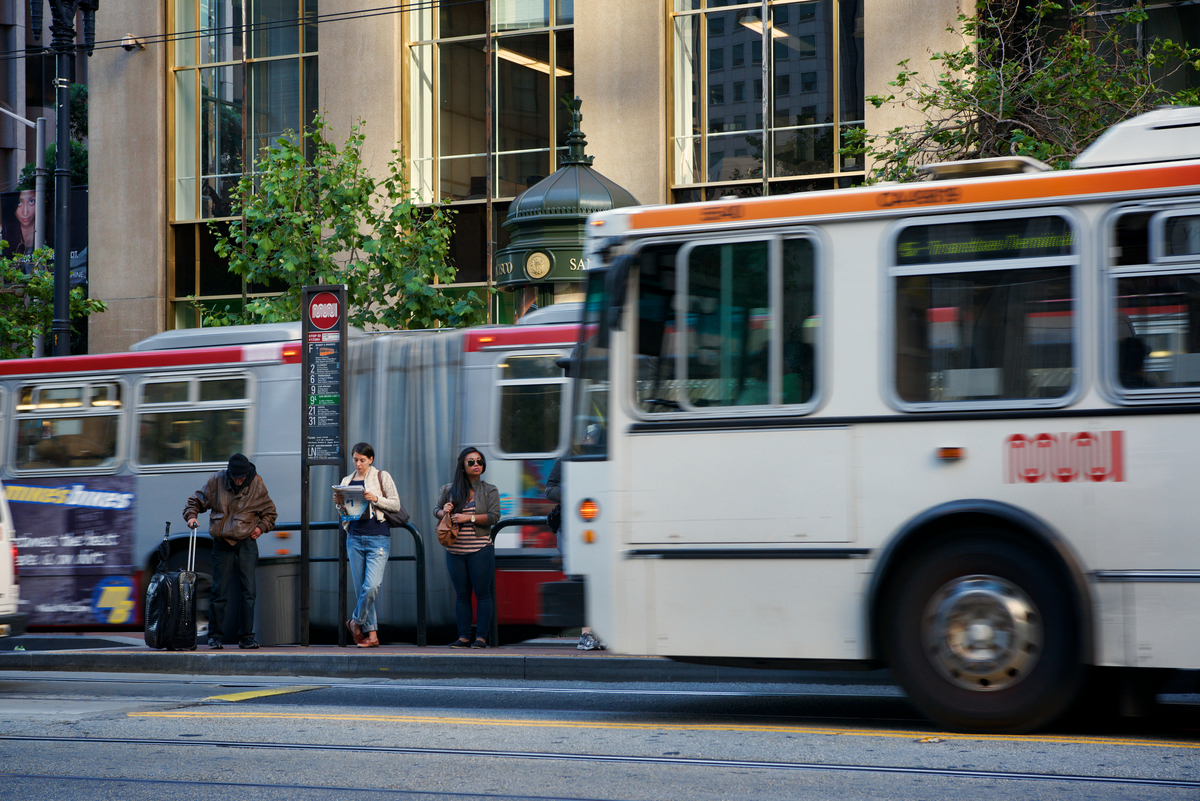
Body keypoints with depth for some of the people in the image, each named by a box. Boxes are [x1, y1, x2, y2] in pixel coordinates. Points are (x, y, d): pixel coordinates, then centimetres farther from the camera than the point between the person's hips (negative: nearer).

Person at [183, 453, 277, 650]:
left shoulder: (257, 485, -1)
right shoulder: (216, 481, -3)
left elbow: (269, 512, 12)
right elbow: (196, 501, 9)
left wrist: (261, 527, -3)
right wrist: (191, 515, -8)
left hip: (246, 542, 0)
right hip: (222, 543, 0)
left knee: (248, 591, -4)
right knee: (219, 592, 0)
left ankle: (246, 637, 3)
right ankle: (215, 637, 8)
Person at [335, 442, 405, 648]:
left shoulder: (382, 477, 4)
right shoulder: (347, 481, 14)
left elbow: (396, 504, 0)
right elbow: (344, 512, 18)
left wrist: (375, 499, -14)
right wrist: (339, 502, -3)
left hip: (378, 538, -4)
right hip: (355, 538, 4)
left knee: (371, 586, -15)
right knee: (361, 588, 2)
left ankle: (356, 622, 8)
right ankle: (371, 634, 7)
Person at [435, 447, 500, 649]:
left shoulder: (489, 491, 3)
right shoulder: (449, 490, 10)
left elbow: (494, 516, -7)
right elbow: (436, 510, 20)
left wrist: (468, 518, -16)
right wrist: (443, 512, -3)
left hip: (480, 550, -3)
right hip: (455, 551, 3)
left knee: (482, 593, -3)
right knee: (461, 594, 5)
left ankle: (481, 637, 0)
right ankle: (463, 637, 9)